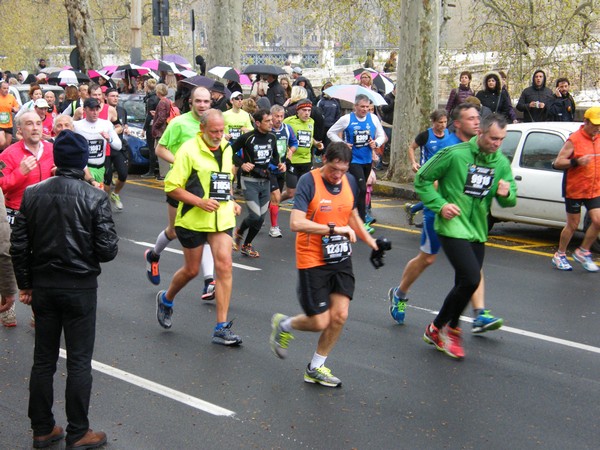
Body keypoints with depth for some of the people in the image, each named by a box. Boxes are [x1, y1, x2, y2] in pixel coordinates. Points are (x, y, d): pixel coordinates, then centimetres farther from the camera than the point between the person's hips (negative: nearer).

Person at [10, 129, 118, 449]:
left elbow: (18, 246, 0)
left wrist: (25, 284, 11)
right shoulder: (95, 198, -13)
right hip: (80, 288, -3)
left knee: (43, 360, 13)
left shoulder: (32, 195, -3)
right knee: (79, 362, 6)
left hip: (42, 287, 3)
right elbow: (107, 250, -14)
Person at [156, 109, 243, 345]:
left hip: (222, 218, 4)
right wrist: (199, 202, -21)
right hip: (193, 219, -4)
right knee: (191, 270, 8)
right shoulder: (188, 150, -11)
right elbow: (171, 187, -13)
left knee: (224, 266, -8)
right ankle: (166, 299, 41)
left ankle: (222, 328, -4)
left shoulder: (226, 149, 9)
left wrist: (231, 201, 9)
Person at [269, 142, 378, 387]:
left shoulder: (350, 181, 2)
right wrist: (334, 229, -31)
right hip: (312, 261, -6)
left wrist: (371, 242, 14)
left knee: (340, 315, -1)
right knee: (320, 322, -4)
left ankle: (316, 368, 19)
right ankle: (284, 325, 29)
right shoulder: (309, 182, -17)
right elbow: (296, 223, -29)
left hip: (340, 259, 6)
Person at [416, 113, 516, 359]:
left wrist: (506, 194, -13)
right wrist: (440, 205, -14)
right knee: (470, 279, -18)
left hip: (477, 232, 6)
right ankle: (444, 328, 3)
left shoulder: (502, 163, 4)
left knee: (464, 284, 10)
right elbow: (422, 178, -4)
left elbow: (511, 200, 11)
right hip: (453, 228, -6)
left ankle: (438, 329, 28)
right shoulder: (454, 154, -12)